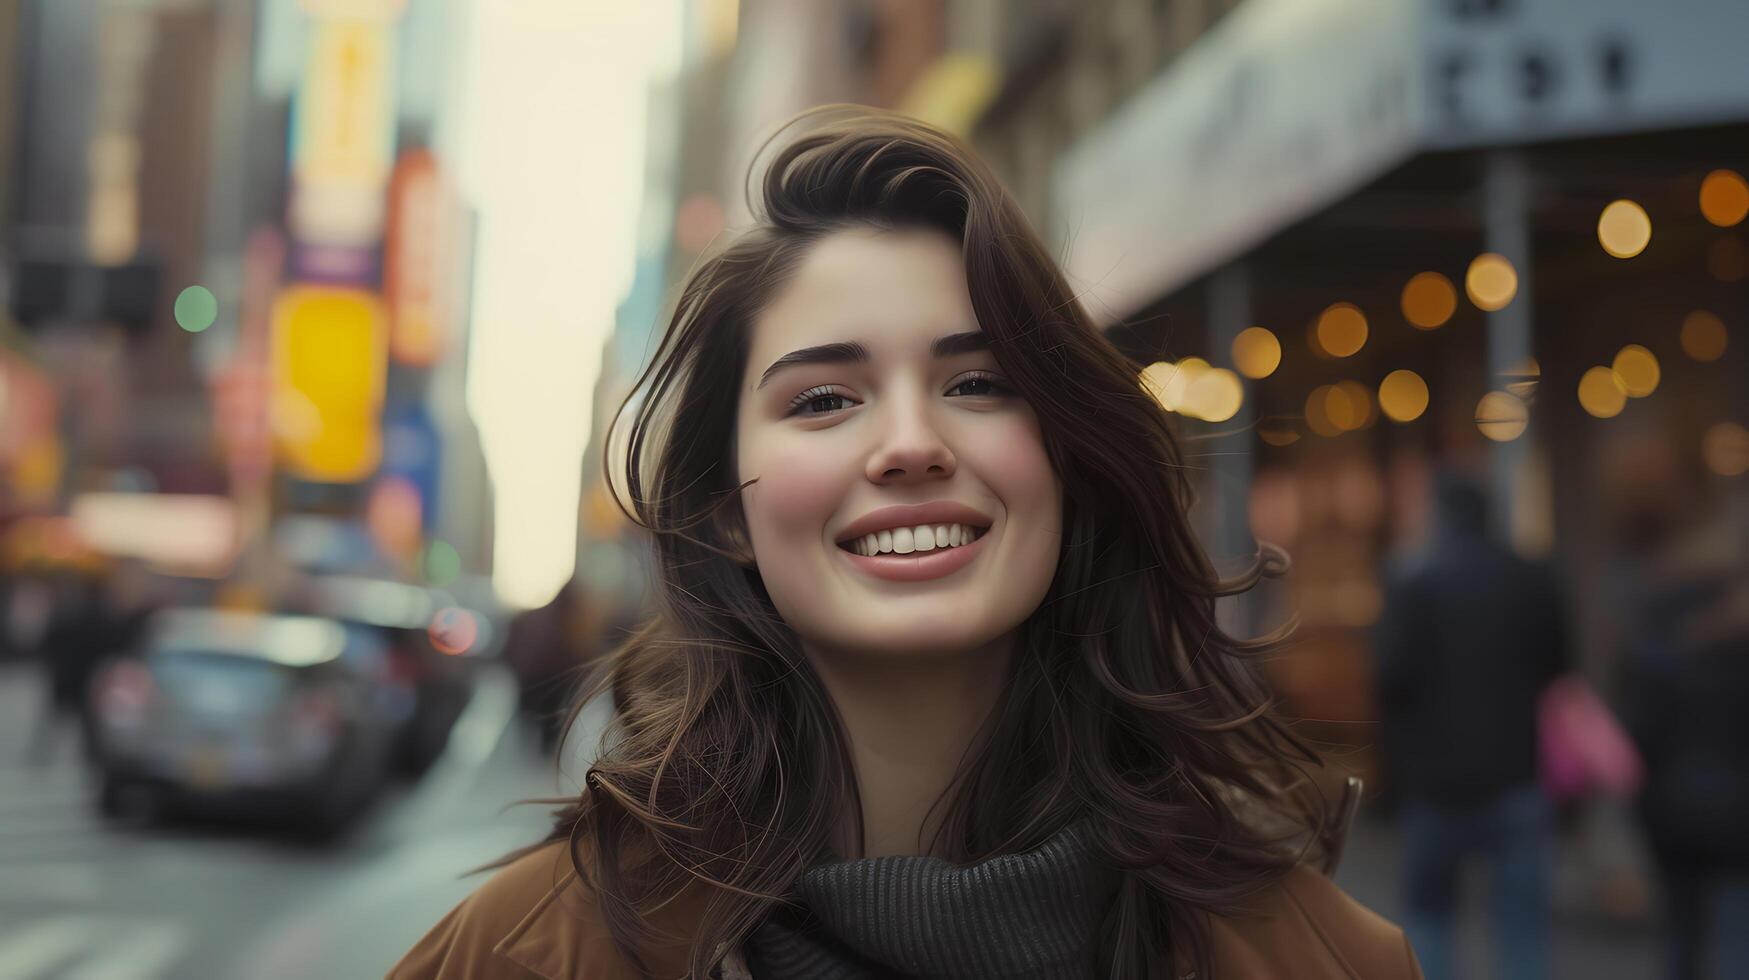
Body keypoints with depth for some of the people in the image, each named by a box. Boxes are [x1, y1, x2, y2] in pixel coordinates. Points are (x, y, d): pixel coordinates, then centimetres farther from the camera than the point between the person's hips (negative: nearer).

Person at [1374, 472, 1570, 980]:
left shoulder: (1412, 583, -9)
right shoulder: (1533, 581, 3)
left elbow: (1391, 675, -15)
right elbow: (1557, 667, 12)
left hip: (1437, 780, -2)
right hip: (1517, 776, 2)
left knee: (1428, 912, 16)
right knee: (1523, 925, 5)